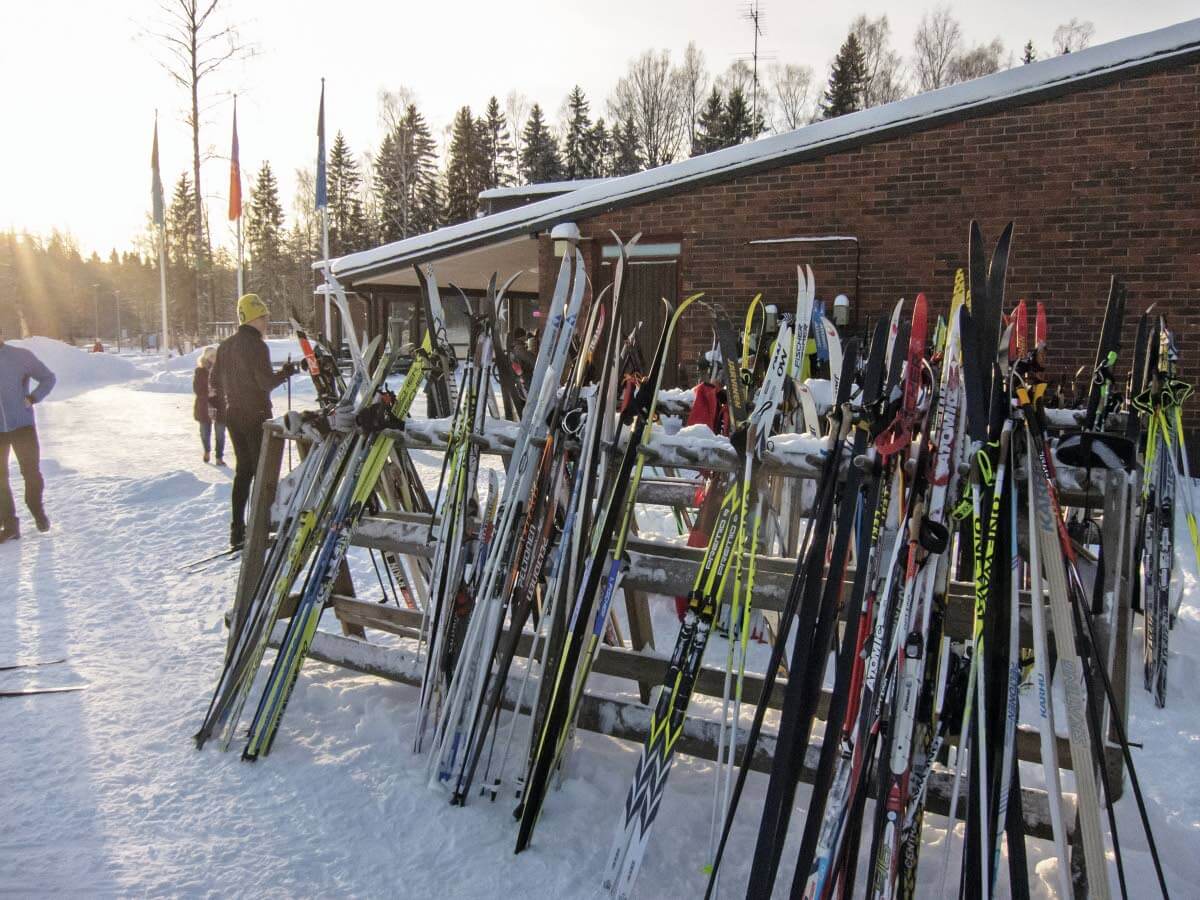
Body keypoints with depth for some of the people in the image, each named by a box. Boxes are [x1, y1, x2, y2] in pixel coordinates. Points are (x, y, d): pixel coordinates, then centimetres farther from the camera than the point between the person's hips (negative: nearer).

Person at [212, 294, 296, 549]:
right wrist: (285, 372, -1)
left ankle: (237, 531, 15)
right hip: (256, 417, -8)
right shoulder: (256, 345, -15)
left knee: (243, 470, 14)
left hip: (233, 416, 8)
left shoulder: (226, 345, 10)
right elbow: (266, 383, -18)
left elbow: (214, 381, 14)